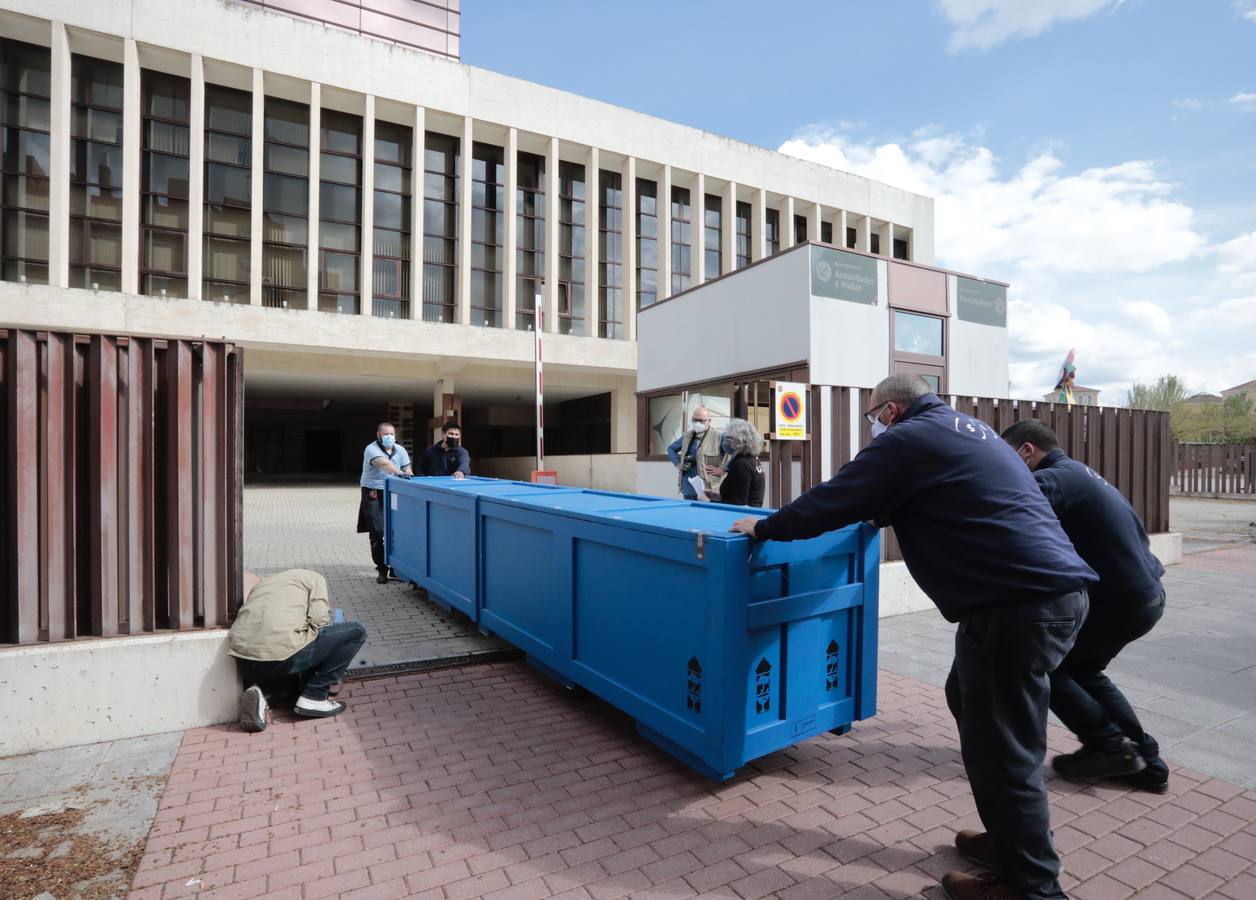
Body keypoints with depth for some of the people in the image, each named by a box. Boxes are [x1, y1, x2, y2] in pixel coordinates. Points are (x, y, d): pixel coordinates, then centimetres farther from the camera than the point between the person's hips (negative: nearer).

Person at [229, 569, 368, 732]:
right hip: (280, 653, -7)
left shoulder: (260, 583, 34)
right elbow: (318, 619, -2)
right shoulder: (314, 577, 15)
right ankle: (313, 698, 7)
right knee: (356, 632, 9)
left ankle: (259, 691, 5)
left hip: (243, 665, 7)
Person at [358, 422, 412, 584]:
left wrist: (408, 474, -14)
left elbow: (407, 468, 8)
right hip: (374, 494, -4)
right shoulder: (372, 449, -11)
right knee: (377, 533, -6)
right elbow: (384, 463, -31)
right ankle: (382, 569, 4)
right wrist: (398, 472, -47)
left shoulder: (400, 450, 9)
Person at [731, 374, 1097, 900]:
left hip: (1019, 601, -10)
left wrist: (764, 528, 8)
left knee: (1001, 747, 3)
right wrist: (877, 514, 46)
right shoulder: (967, 430, 21)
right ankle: (1013, 839, 34)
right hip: (1059, 587, 10)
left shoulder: (907, 439, -6)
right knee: (972, 704, 21)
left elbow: (834, 500, -5)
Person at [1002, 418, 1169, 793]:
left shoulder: (1054, 478, -19)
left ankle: (1109, 747, 11)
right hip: (1143, 595, 10)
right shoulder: (1078, 473, 13)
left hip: (1120, 601, -10)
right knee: (1082, 669, 22)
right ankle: (1145, 759, 24)